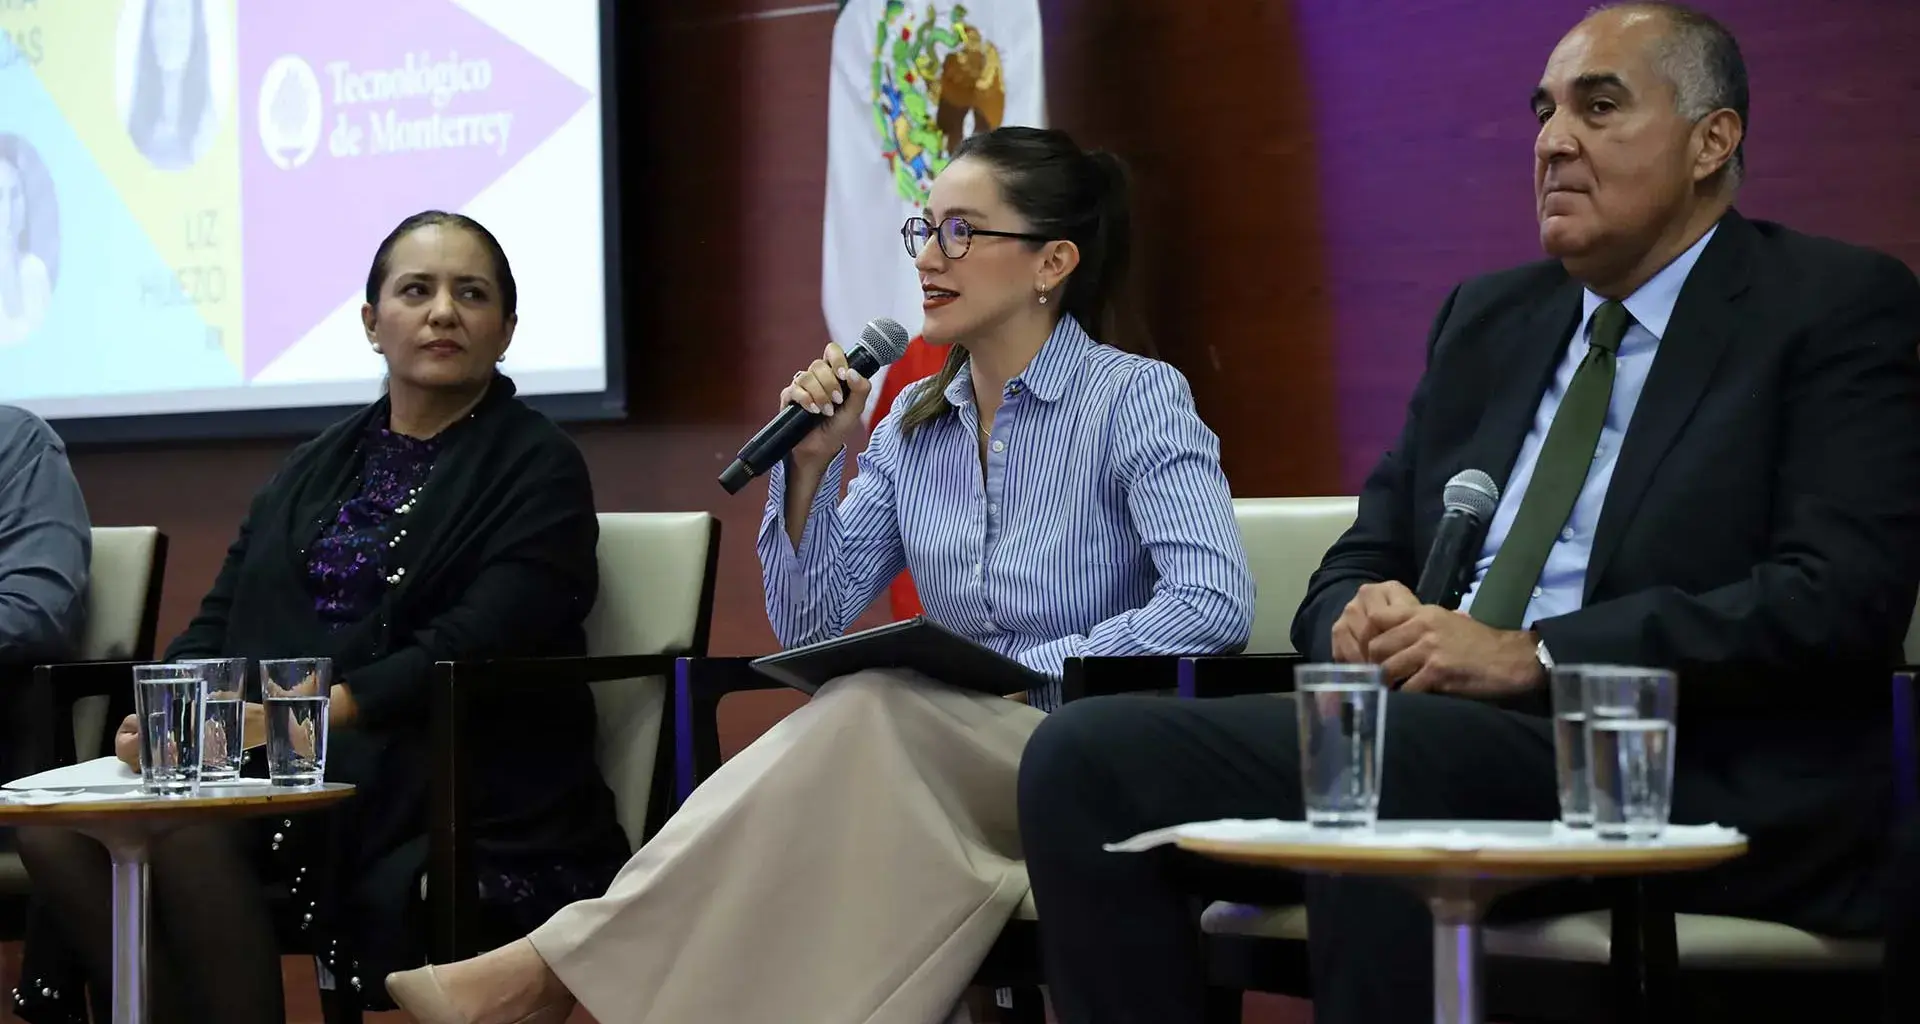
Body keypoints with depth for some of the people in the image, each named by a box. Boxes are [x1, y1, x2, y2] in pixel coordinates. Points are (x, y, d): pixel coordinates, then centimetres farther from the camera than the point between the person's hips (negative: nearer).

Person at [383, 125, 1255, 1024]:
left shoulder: (1140, 399, -5)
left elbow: (1214, 606, -18)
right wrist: (811, 465, -4)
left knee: (870, 711, -34)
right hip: (950, 765, 5)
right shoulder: (914, 426, 13)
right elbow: (808, 626, 9)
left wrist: (1024, 676, -19)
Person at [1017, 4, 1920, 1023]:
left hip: (1702, 778, -6)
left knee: (1384, 759, -36)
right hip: (1431, 732, 7)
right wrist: (1360, 620, -4)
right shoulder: (1484, 318, 22)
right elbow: (1361, 560, 23)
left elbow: (1838, 599, -11)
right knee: (1088, 755, -15)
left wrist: (1533, 656, -17)